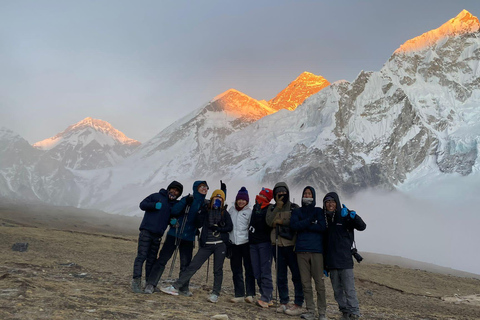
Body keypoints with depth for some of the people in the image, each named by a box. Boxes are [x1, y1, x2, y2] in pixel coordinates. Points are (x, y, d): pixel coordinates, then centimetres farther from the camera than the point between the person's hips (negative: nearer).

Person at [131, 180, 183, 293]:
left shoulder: (175, 204, 16)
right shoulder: (157, 196, 3)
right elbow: (142, 204, 0)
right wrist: (155, 205, -16)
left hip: (158, 235, 5)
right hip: (146, 231, -5)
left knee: (152, 259, 8)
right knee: (141, 256, -9)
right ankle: (136, 281, -9)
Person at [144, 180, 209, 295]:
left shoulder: (206, 205, 7)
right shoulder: (187, 199, -4)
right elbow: (174, 211, -11)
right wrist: (185, 202, -25)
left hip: (189, 238, 3)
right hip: (174, 234, -3)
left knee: (186, 263, 7)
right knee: (163, 259, -1)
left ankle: (184, 288, 19)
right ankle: (151, 284, 6)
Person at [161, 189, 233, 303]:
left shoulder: (224, 213, 8)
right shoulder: (206, 211, 9)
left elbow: (230, 227, 2)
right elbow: (198, 224, -1)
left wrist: (218, 228, -9)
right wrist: (203, 212, -9)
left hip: (220, 244, 0)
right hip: (207, 244, 0)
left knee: (218, 269, 4)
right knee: (193, 266, -3)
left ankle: (215, 294, 16)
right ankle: (175, 287, 2)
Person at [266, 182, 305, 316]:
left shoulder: (294, 207, 4)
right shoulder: (272, 208, 11)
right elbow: (269, 221, -6)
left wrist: (281, 221, -9)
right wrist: (278, 207, -13)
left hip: (291, 244, -3)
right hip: (277, 245, 3)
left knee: (297, 274, -3)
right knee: (280, 276, 10)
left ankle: (299, 304, 3)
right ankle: (283, 302, 20)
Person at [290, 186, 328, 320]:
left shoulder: (319, 211, 9)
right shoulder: (297, 211, 14)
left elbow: (322, 227, -8)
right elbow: (293, 225, -5)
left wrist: (303, 225, -7)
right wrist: (310, 221, -9)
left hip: (316, 250, -2)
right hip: (301, 250, 2)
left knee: (319, 282, -2)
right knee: (305, 283, 5)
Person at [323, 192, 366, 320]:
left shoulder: (344, 216, -4)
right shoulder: (325, 218, 10)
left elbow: (362, 227, -18)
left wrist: (351, 215, -34)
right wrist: (324, 262, 12)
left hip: (345, 259, -5)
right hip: (331, 261, 5)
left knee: (349, 289, -5)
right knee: (337, 290, 11)